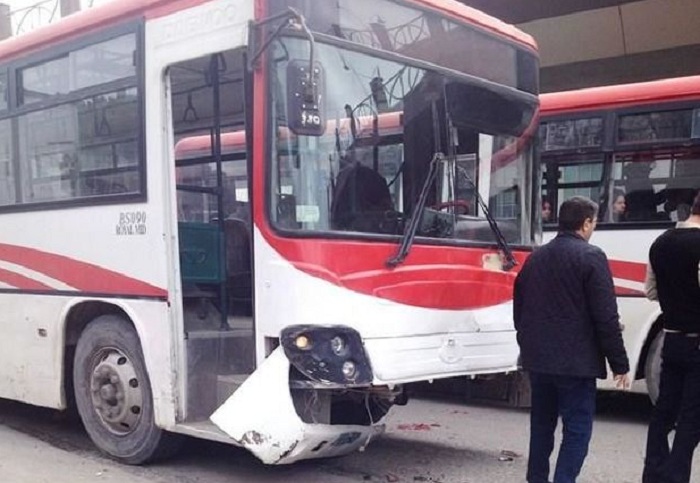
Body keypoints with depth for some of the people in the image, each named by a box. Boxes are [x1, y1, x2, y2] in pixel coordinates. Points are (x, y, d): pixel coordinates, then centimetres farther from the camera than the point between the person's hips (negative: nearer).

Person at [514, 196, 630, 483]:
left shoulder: (536, 258, 11)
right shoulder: (590, 257, -11)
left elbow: (519, 307, 18)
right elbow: (606, 317, -14)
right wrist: (619, 363, -7)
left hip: (538, 359, 7)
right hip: (575, 361, -7)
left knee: (541, 423, 17)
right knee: (577, 427, -1)